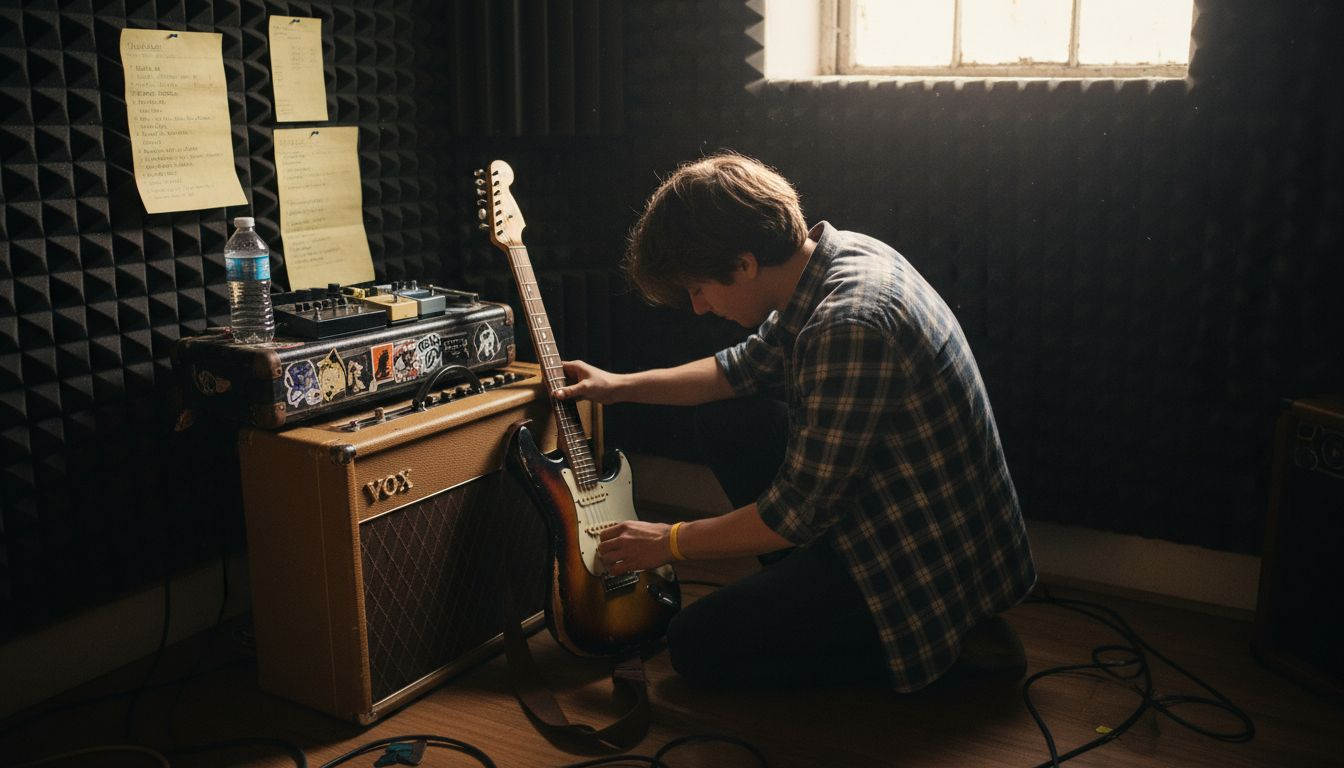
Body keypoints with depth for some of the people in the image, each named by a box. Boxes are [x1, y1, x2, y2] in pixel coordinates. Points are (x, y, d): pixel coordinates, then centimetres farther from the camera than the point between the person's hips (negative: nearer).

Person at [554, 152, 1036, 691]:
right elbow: (747, 367, 15)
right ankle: (802, 582, 15)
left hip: (938, 564, -9)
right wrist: (619, 386, 13)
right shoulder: (831, 255, -2)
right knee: (726, 413, 14)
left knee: (696, 647, -6)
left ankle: (941, 647, 0)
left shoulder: (851, 325, -32)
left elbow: (798, 512, -24)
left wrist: (670, 542, -9)